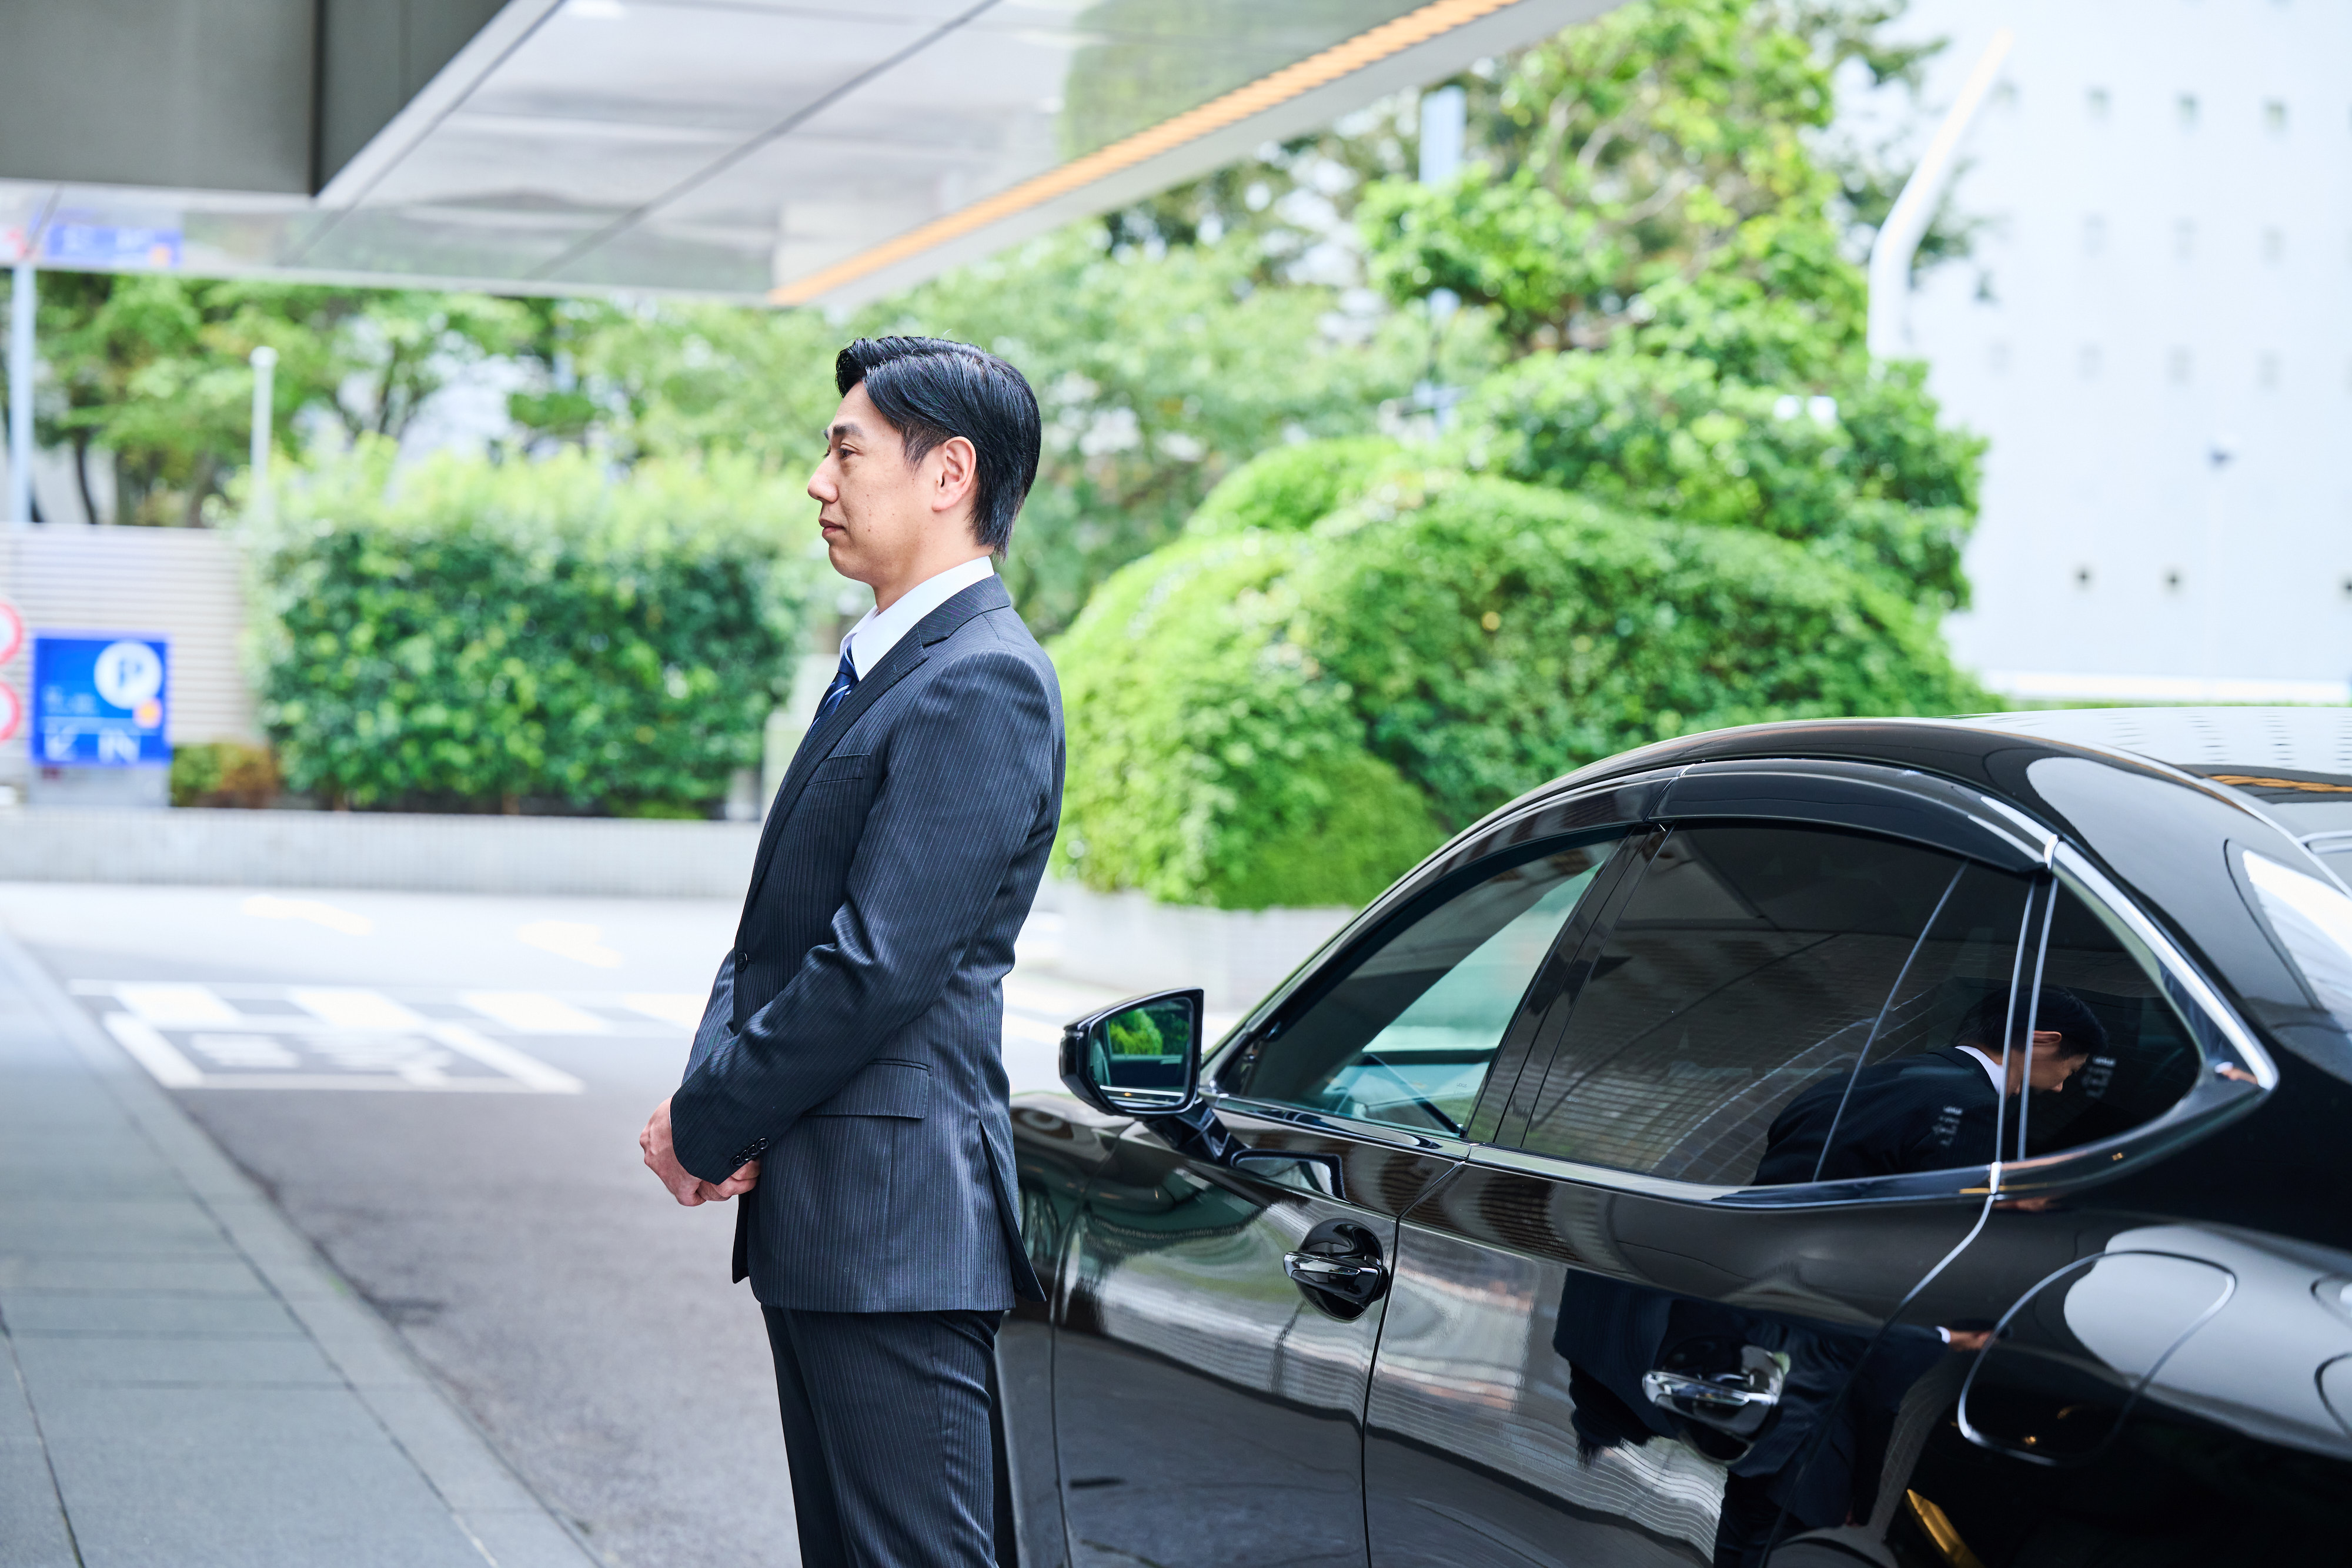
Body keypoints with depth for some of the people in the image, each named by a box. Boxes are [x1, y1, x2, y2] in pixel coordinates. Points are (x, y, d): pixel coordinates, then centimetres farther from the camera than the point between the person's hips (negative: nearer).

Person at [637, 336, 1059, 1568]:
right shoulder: (879, 668, 18)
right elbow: (778, 927, 16)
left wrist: (709, 1123, -11)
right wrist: (709, 1092, -1)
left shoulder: (982, 684, -15)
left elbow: (879, 965, -20)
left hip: (895, 1226, -10)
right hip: (819, 1225, 10)